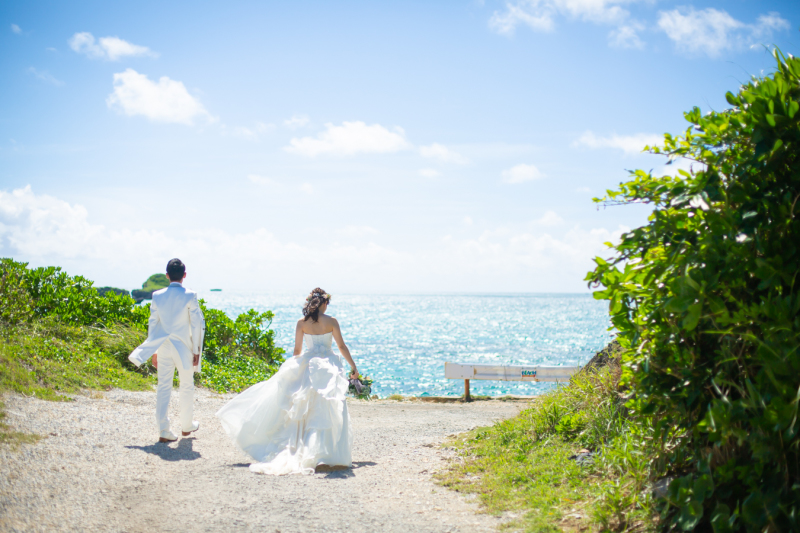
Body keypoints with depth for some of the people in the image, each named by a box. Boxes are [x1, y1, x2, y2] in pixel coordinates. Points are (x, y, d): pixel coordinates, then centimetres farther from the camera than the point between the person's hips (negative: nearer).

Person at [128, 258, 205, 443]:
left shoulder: (157, 296, 0)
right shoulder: (190, 296, -9)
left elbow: (153, 324, 4)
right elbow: (197, 324, -8)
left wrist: (154, 351, 13)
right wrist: (196, 351, -1)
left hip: (163, 347, 3)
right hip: (183, 347, -2)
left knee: (164, 387, 6)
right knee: (186, 386, 14)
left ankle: (164, 430, 3)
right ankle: (186, 425, 27)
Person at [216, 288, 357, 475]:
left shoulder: (302, 322, 2)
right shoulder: (331, 321, -3)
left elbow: (297, 350, 4)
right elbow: (342, 346, -2)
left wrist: (296, 367, 18)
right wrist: (353, 366, 7)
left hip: (306, 365, 2)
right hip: (328, 366, -2)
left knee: (300, 409, 10)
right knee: (326, 410, 0)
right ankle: (323, 452, -4)